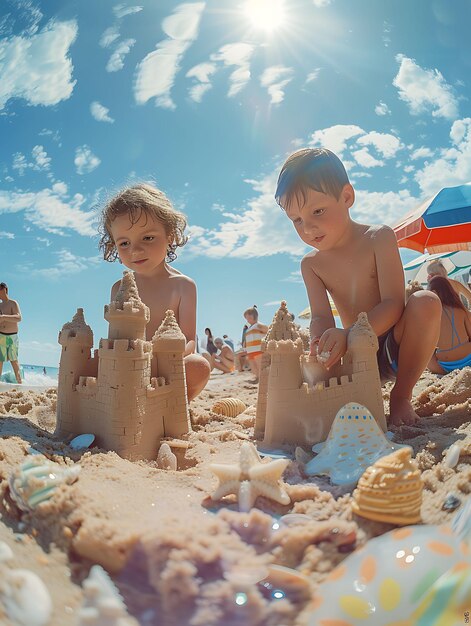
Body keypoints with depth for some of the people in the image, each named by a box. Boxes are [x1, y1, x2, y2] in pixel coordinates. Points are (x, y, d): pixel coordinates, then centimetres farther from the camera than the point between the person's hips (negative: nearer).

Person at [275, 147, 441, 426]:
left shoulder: (379, 238, -13)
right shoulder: (311, 264, -1)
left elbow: (393, 304, -24)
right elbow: (321, 317, -10)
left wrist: (349, 334, -42)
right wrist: (319, 343, -36)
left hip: (395, 344, -2)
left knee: (426, 302, -33)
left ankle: (401, 396, -15)